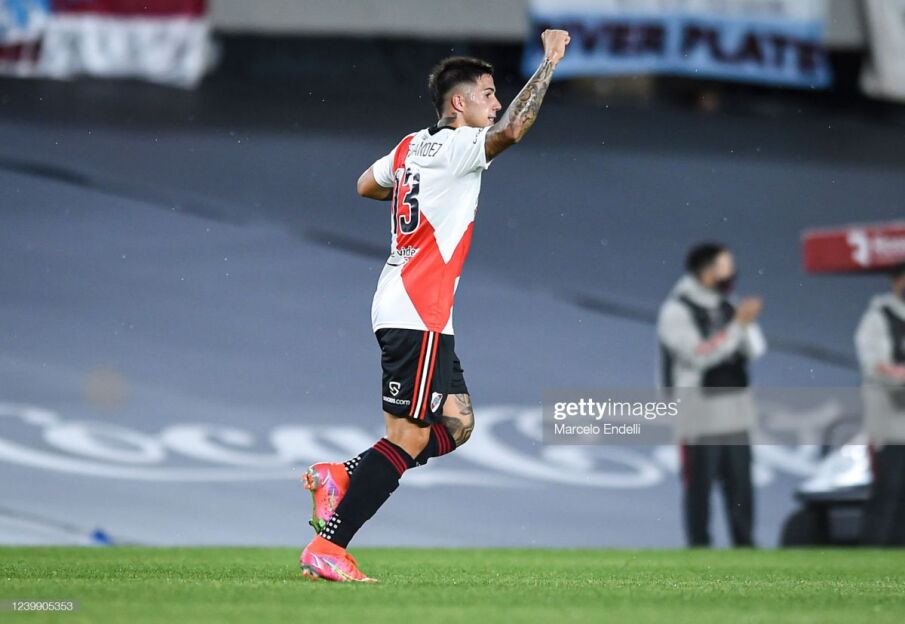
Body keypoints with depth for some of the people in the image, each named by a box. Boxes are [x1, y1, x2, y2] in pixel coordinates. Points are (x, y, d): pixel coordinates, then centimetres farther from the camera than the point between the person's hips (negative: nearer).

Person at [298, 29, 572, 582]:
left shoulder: (412, 146, 14)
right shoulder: (455, 147, -11)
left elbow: (367, 185, 31)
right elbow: (511, 129, -28)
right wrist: (550, 62, -21)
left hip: (411, 311, 10)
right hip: (417, 315, -10)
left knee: (457, 424, 12)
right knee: (409, 438, -8)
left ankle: (340, 476, 9)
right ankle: (327, 548, -9)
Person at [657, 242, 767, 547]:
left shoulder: (726, 307, 10)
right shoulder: (676, 311, -9)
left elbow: (755, 350, 5)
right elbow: (700, 355, -20)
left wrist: (747, 322, -14)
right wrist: (738, 324, -21)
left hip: (735, 416, 6)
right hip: (699, 416, -6)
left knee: (740, 484, 7)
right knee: (699, 487, -1)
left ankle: (744, 543, 14)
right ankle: (699, 548, 4)